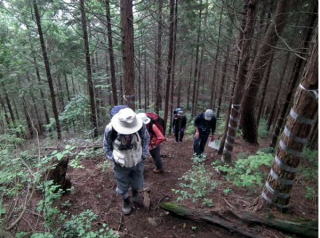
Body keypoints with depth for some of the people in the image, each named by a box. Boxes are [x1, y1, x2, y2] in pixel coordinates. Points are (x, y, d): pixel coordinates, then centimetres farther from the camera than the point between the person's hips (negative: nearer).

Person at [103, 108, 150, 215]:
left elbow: (146, 139, -5)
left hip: (137, 162, 2)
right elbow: (107, 146, -8)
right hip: (121, 165, -1)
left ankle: (135, 195, 57)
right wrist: (114, 159, -14)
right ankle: (126, 201, 49)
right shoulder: (110, 129, -29)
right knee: (123, 186, 18)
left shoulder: (140, 126, -27)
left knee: (137, 183, 23)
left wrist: (144, 154, -6)